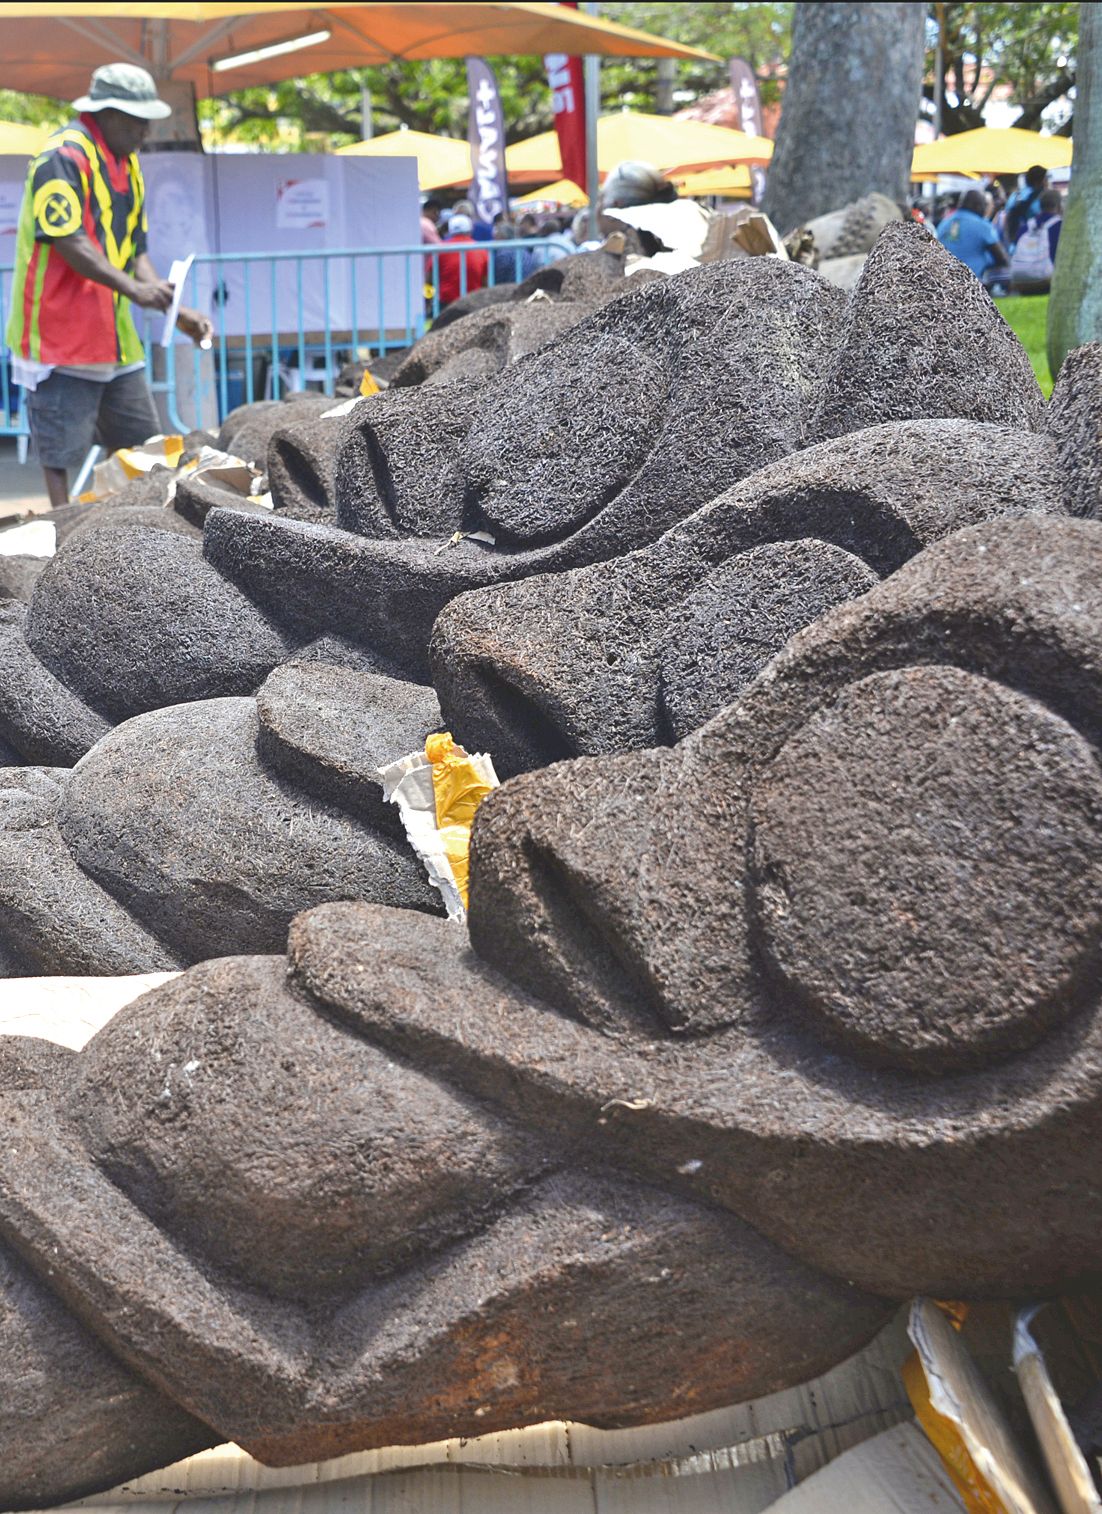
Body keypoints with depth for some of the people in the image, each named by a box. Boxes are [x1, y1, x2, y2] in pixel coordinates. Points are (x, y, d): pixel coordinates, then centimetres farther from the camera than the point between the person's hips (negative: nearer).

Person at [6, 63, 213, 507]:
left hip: (113, 335, 9)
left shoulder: (127, 163, 16)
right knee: (61, 452, -4)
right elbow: (67, 241, -22)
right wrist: (134, 289, -31)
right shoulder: (64, 156, -12)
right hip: (61, 333, -9)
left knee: (143, 446, 11)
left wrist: (177, 312, 4)